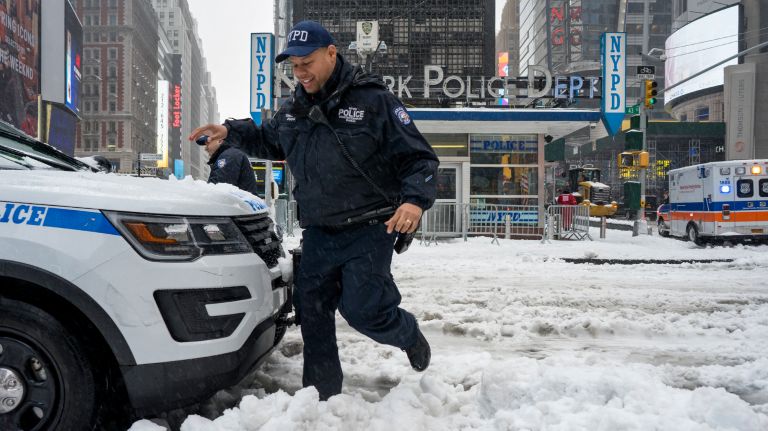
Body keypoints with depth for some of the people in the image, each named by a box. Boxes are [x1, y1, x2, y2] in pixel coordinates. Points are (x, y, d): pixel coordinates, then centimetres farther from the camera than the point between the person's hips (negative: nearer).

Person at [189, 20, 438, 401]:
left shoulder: (373, 99, -12)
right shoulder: (294, 109, 7)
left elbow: (418, 157, -13)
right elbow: (270, 141, 27)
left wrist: (415, 199, -31)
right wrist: (230, 131, 10)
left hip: (367, 230, -6)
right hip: (318, 232, 6)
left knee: (362, 309, -10)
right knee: (312, 310, 6)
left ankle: (409, 334, 24)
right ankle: (322, 394, 20)